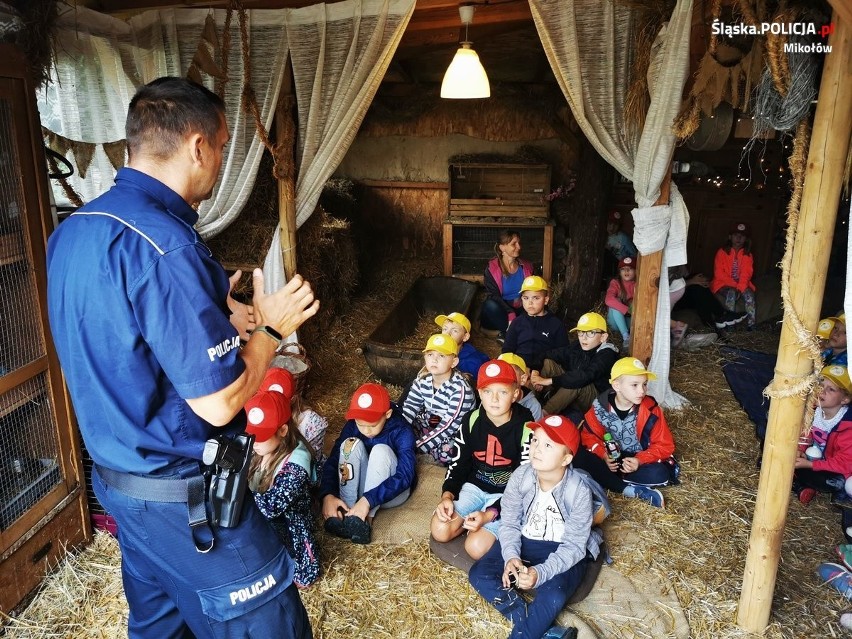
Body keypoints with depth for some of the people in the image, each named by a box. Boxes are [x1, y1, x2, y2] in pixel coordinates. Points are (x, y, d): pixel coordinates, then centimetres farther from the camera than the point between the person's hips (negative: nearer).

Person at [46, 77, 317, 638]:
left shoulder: (73, 230, 3)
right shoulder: (163, 245, -27)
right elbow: (219, 403, -25)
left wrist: (216, 315, 10)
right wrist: (272, 327, -10)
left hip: (117, 475, 9)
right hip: (184, 496, -9)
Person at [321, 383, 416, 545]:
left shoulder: (402, 431, -22)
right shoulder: (352, 425, -12)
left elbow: (405, 476, -33)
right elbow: (333, 461, -16)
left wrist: (367, 500, -44)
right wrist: (328, 495, -35)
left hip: (391, 491, -3)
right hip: (357, 488, 3)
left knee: (381, 451, -32)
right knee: (352, 444, -24)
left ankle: (365, 519, -35)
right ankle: (347, 513, -28)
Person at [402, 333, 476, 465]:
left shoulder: (460, 389, -26)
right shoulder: (423, 380, -6)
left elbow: (448, 426, -27)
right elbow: (409, 407, -1)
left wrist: (418, 447, -30)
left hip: (454, 433, -4)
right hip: (429, 425, 4)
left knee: (445, 452, -33)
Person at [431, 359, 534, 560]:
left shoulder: (525, 428, -18)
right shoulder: (472, 421, -5)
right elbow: (458, 462, 5)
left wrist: (490, 513, -25)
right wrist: (447, 495, -14)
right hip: (474, 486, 4)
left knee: (476, 547, -22)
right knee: (439, 531, -18)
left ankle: (491, 524, 6)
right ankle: (470, 520, 7)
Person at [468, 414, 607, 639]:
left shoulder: (580, 491, -23)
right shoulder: (520, 476, -15)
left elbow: (573, 546, -19)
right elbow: (509, 522, -6)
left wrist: (541, 572, -33)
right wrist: (511, 556, -24)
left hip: (564, 551, -4)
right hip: (524, 541, 4)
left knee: (553, 596, -33)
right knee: (479, 574, -16)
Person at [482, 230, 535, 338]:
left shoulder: (527, 266, 8)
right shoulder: (492, 269, -7)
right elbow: (493, 297, -16)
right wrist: (511, 315, -31)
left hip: (520, 311, 3)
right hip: (500, 313, -3)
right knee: (490, 305, -36)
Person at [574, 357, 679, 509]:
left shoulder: (651, 410, -16)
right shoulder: (600, 407, -13)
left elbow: (664, 445, -12)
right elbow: (589, 435, -3)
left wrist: (640, 460, -28)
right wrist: (604, 455, -22)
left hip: (639, 460, -1)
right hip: (611, 458, 1)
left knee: (660, 474, -33)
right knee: (579, 458, -28)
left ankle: (610, 478, -18)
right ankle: (631, 490, -29)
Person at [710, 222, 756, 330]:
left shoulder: (748, 255, 7)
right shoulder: (722, 252, -2)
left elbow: (746, 273, -5)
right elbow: (719, 273, -8)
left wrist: (740, 287, -24)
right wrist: (734, 285, -17)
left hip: (741, 285, 3)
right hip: (723, 284, -2)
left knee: (749, 293, -28)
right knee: (731, 293, -34)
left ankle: (751, 325, -30)